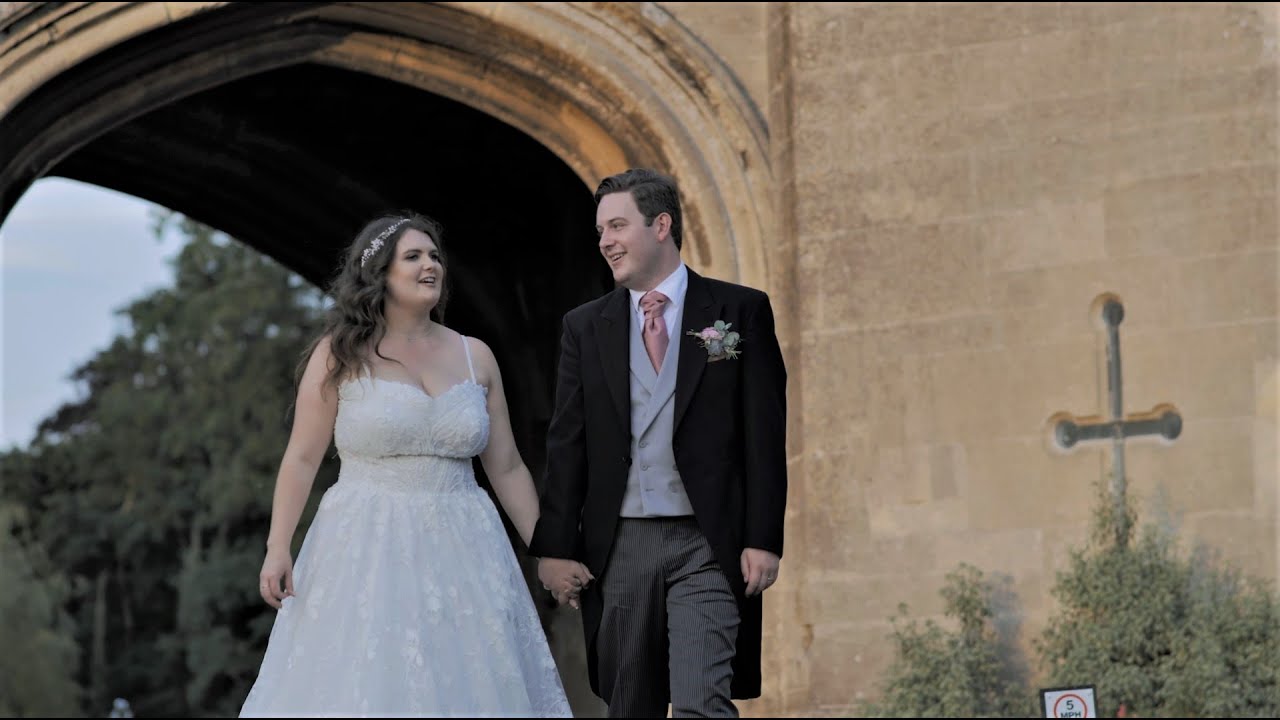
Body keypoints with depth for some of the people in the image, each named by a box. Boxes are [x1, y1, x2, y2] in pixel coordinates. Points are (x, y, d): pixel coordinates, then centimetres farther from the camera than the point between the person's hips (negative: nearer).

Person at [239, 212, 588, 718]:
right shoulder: (340, 354, 0)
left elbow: (507, 468, 13)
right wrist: (278, 548, -13)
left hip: (462, 554, 3)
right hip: (367, 553, -3)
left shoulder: (475, 357, 9)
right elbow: (302, 457, -2)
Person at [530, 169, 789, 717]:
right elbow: (566, 445, 8)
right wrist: (555, 547, 1)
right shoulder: (585, 327, 11)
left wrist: (764, 540, -7)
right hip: (618, 546, 3)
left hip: (707, 545, -3)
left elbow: (765, 435, 0)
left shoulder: (740, 311, 3)